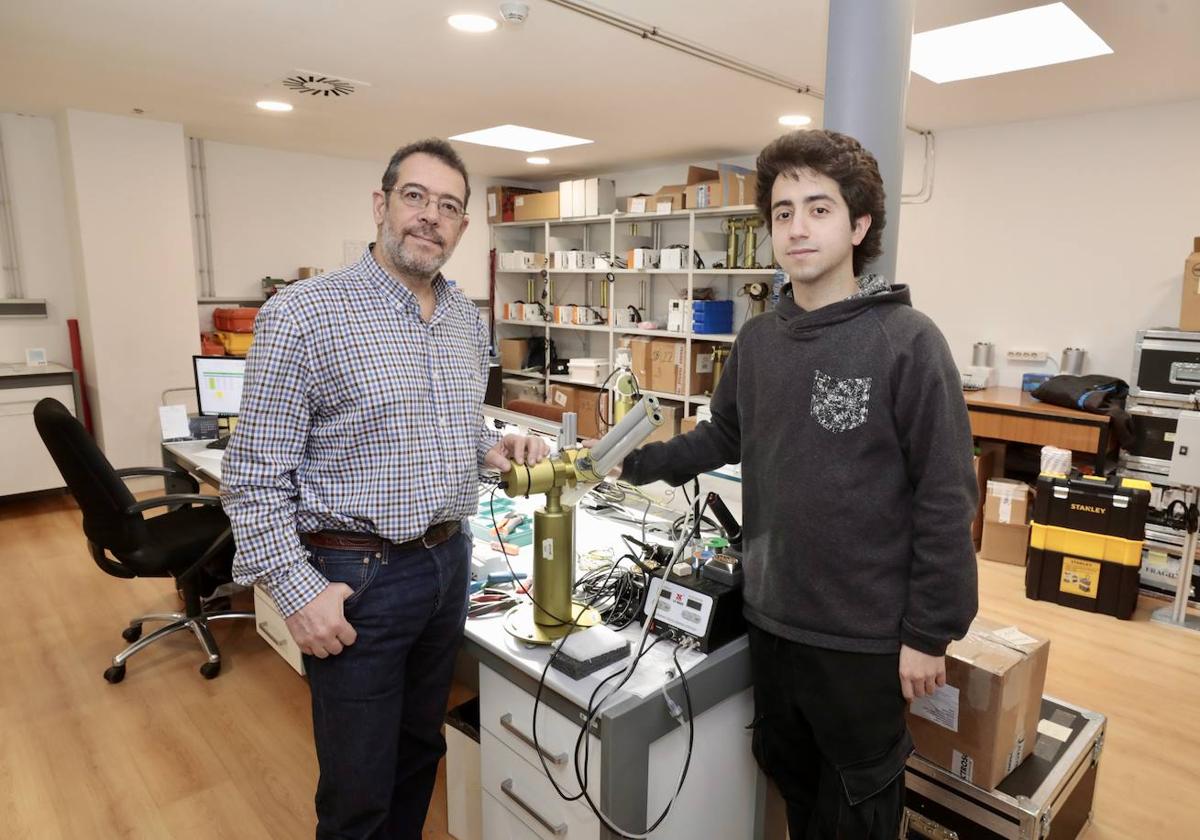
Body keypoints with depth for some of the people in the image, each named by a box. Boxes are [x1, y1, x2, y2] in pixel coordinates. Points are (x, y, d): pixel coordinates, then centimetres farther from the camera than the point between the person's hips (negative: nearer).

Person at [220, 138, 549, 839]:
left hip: (449, 564, 6)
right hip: (357, 577, -6)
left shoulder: (470, 321, 6)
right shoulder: (302, 315, -13)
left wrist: (491, 449, -2)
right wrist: (296, 589, -17)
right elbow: (254, 477, -12)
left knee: (421, 753, 24)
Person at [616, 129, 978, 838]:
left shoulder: (907, 342, -16)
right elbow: (723, 438, 13)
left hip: (865, 638, -5)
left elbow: (947, 500, -15)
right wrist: (636, 461, 3)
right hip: (771, 619, 5)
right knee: (790, 777, 26)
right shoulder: (757, 342, 1)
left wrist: (930, 633, -13)